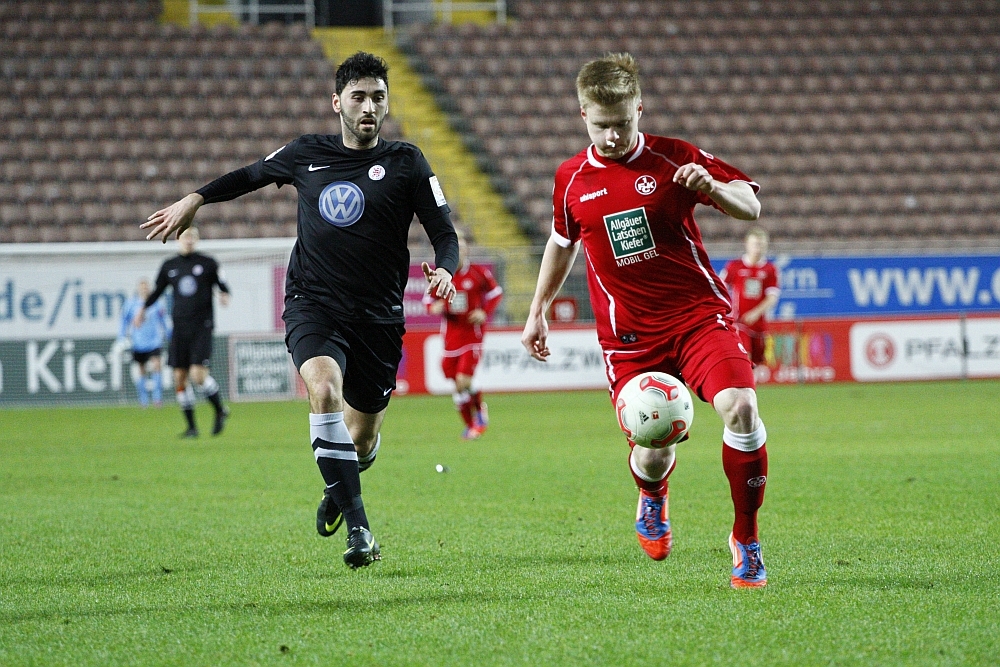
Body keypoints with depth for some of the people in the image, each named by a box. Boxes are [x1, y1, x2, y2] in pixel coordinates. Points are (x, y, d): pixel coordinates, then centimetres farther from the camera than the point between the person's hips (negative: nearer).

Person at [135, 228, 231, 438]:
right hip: (180, 328, 4)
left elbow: (222, 284, 6)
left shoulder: (208, 263, 2)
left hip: (202, 327, -4)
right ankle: (191, 426, 10)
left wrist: (225, 295, -15)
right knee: (180, 377, 0)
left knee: (198, 374, -16)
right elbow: (158, 290, 22)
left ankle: (220, 411, 9)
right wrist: (144, 308, 11)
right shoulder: (169, 266, 11)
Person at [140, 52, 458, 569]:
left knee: (362, 438, 8)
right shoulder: (307, 155, 5)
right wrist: (195, 200, 23)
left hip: (377, 315, 1)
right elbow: (252, 175, 25)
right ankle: (358, 526, -32)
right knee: (325, 386, -31)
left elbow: (444, 232, -1)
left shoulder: (405, 163, 0)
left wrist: (445, 271, -21)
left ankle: (338, 488, 48)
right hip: (312, 305, 0)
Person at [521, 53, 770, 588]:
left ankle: (745, 539, -8)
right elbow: (562, 242, 24)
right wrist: (537, 312, 26)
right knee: (652, 454, -5)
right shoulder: (571, 178, 6)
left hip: (698, 313, -2)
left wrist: (712, 188, -22)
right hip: (630, 334, 2)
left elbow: (750, 208, -1)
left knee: (740, 408, -25)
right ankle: (652, 501, 36)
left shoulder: (673, 160, -3)